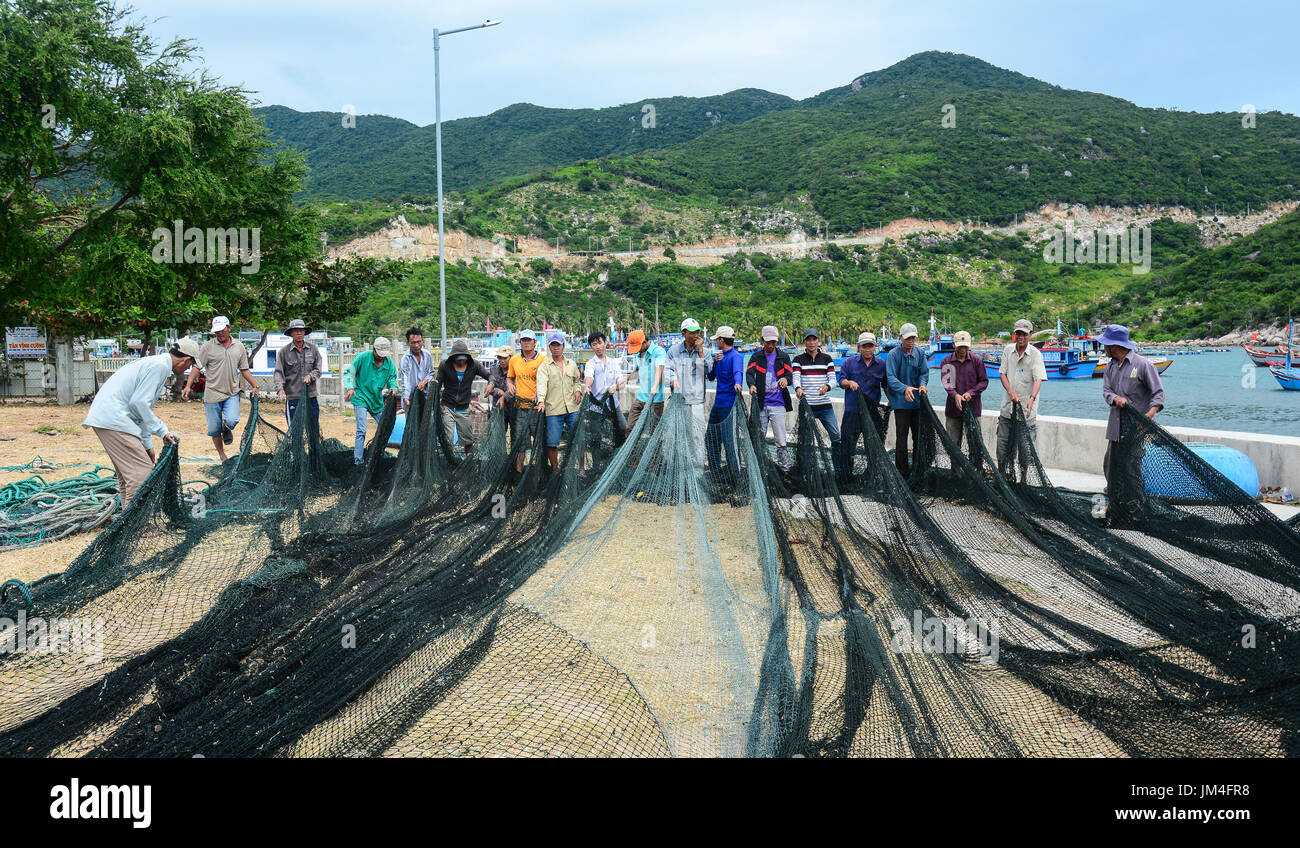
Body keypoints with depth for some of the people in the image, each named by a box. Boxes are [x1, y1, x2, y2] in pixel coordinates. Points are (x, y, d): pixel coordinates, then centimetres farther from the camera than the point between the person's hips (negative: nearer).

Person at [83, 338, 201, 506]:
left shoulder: (153, 363, 22)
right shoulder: (160, 366, -9)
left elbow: (139, 404, 25)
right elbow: (139, 402, -17)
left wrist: (147, 445, 21)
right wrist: (162, 430, -8)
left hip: (103, 416, 11)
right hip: (113, 419, -11)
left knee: (127, 473, 17)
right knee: (142, 471, -10)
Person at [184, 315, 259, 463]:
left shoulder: (239, 347, 7)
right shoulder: (208, 346, -1)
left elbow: (244, 370, 16)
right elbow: (197, 366, -3)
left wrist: (254, 386, 11)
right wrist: (188, 386, -12)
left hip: (232, 393, 1)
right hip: (212, 394, -1)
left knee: (232, 420, -20)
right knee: (214, 429, 4)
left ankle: (226, 429, 16)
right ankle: (221, 454, 23)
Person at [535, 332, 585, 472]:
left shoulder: (572, 364, 14)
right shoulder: (544, 366, 1)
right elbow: (542, 383, -13)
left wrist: (578, 390, 5)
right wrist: (541, 400, -29)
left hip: (572, 408, 3)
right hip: (553, 409, -3)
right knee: (552, 443, -2)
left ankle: (580, 468, 16)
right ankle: (555, 469, 12)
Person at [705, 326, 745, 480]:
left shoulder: (735, 357, -12)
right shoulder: (719, 357, 15)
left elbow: (738, 372, -32)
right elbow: (710, 377, 15)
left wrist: (738, 383, -53)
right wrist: (714, 363, -3)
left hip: (729, 404, -9)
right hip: (718, 403, 9)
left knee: (729, 440, -9)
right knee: (711, 437, 17)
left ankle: (736, 474, -1)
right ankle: (714, 469, 31)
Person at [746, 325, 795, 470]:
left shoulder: (783, 357, 10)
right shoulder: (756, 357, 9)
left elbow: (790, 374, 1)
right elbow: (749, 373, -5)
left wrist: (785, 379, -25)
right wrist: (751, 385, -27)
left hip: (778, 404, -1)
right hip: (760, 404, 1)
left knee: (780, 440, -6)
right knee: (759, 438, 6)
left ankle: (784, 467, 0)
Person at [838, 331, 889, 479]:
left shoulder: (881, 364, 10)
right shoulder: (850, 362, 5)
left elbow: (886, 385, 17)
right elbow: (841, 381, 4)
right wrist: (849, 383, -17)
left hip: (873, 410, 2)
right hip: (852, 410, -2)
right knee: (847, 442, -2)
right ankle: (846, 475, 6)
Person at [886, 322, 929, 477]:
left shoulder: (920, 353, 6)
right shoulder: (893, 355, -8)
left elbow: (924, 372, 3)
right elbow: (891, 378, -17)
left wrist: (922, 384, -20)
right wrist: (905, 389, -34)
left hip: (918, 401, 4)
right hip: (901, 402, -4)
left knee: (920, 436, 11)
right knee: (901, 437, -3)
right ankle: (902, 472, 4)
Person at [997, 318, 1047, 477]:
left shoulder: (1035, 354, -6)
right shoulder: (1008, 350, 6)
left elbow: (1038, 379, -16)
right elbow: (1002, 374, 5)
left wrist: (1032, 398, -33)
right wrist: (1012, 393, -12)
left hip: (1027, 409, -3)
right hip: (1007, 407, 4)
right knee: (1003, 442, 8)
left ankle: (1023, 476, 9)